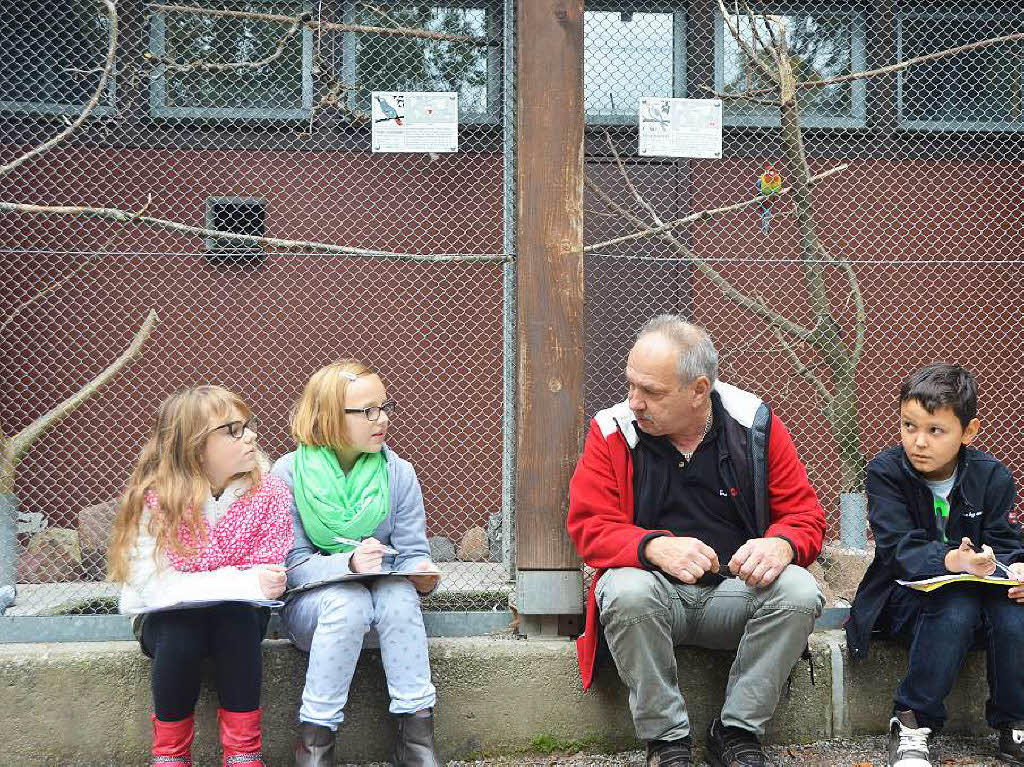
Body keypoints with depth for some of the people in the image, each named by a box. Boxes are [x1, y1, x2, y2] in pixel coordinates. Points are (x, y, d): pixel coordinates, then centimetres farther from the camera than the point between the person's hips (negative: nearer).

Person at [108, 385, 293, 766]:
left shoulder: (268, 492, -13)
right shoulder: (155, 500, -18)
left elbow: (267, 573, -14)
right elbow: (155, 586, -26)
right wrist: (244, 582, -34)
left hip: (238, 617, 1)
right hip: (168, 619, -1)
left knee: (236, 615, -32)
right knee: (180, 633, -34)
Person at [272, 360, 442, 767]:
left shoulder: (398, 472, 0)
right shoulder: (289, 473, -8)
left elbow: (413, 553, -1)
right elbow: (292, 565, -13)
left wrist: (422, 575, -26)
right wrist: (349, 563, -32)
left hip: (384, 596, 2)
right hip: (310, 603, -2)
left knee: (399, 592, -32)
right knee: (349, 600, -35)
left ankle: (416, 733, -27)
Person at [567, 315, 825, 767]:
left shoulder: (755, 425, -1)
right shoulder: (613, 431, -3)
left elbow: (804, 514, 2)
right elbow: (591, 527, -9)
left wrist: (781, 545, -23)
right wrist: (655, 547, -30)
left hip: (736, 590, 1)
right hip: (653, 588, -1)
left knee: (799, 591, -28)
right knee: (627, 591, -35)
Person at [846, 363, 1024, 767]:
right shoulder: (885, 472, -11)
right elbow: (899, 549, -21)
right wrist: (953, 561, -41)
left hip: (976, 590, 3)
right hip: (906, 595, -3)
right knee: (956, 609, -35)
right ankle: (911, 724, -24)